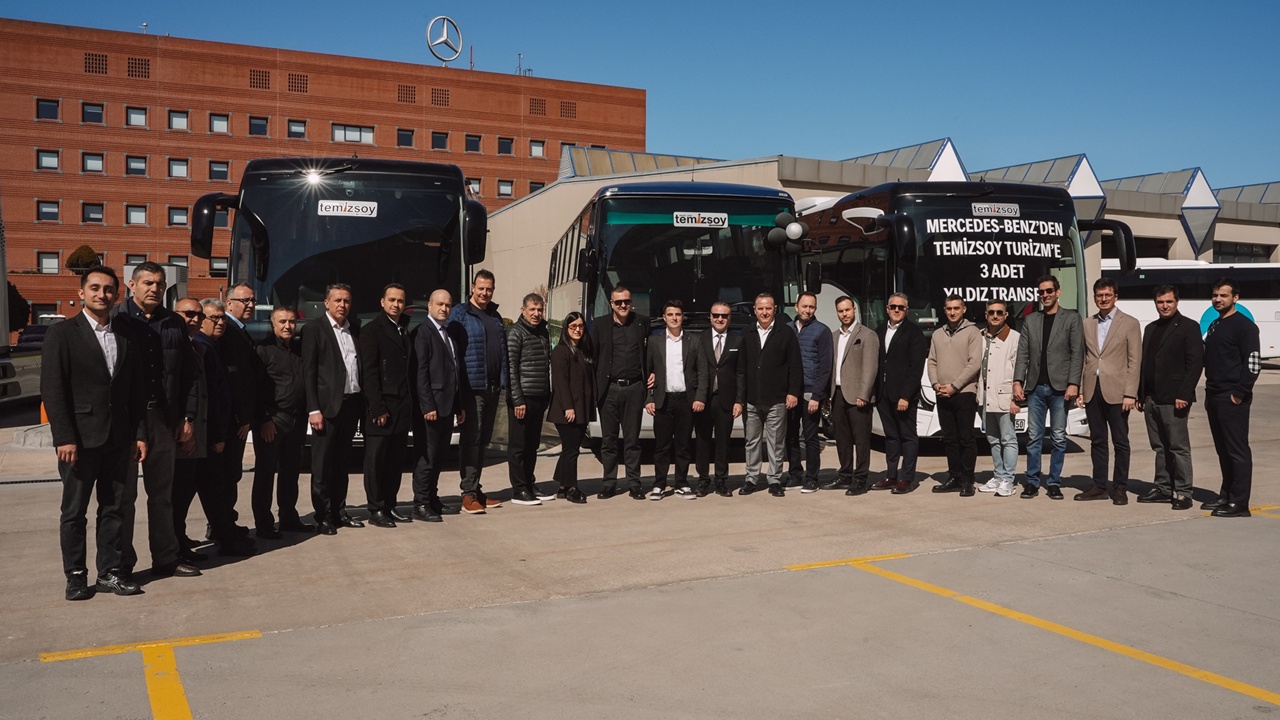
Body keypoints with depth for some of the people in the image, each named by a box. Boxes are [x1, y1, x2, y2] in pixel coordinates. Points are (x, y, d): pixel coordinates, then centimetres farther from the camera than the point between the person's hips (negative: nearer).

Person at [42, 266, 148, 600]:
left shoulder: (127, 337, 10)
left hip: (118, 438, 4)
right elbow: (52, 389, -8)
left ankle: (110, 572, 18)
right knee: (74, 511, 5)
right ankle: (76, 576, 15)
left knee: (113, 508, 9)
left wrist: (139, 434, 5)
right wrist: (64, 438, -14)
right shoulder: (62, 334, -3)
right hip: (80, 438, -4)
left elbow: (138, 390, 12)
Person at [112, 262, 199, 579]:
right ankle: (121, 563, 14)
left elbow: (187, 373, 10)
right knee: (123, 493, 5)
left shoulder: (173, 323, 8)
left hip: (163, 415, 4)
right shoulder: (115, 319, -4)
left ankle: (165, 558, 21)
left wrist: (187, 416, 6)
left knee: (162, 491, 12)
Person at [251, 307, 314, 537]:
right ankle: (263, 524, 6)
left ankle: (289, 518, 23)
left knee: (291, 471, 13)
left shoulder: (301, 349, 13)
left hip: (296, 421, 6)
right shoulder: (264, 349, -4)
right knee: (265, 473, 0)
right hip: (271, 421, -6)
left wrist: (307, 414, 10)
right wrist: (263, 420, -12)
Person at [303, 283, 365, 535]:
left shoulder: (355, 328, 13)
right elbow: (308, 371, -7)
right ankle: (323, 517, 7)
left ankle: (339, 511, 21)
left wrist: (363, 401, 6)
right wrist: (313, 409, -13)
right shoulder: (315, 329, -3)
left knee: (341, 461, 13)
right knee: (322, 463, 1)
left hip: (352, 403, 6)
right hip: (327, 405, -5)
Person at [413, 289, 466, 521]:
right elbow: (421, 372, -14)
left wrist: (459, 406, 15)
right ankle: (421, 505, 2)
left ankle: (432, 499, 22)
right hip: (431, 405, -8)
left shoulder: (449, 333, 17)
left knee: (439, 457, 13)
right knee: (427, 456, -4)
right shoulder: (423, 331, -8)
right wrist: (427, 406, -19)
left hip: (448, 405, 8)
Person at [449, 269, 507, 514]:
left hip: (493, 386, 7)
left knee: (484, 439, 11)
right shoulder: (460, 313, -3)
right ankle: (468, 493, -3)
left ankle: (476, 488, 19)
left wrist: (503, 381, 8)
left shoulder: (495, 315, 17)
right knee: (471, 439, -6)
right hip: (472, 386, -7)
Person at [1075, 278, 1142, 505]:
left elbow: (1135, 361, -4)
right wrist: (1079, 390, 5)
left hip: (1116, 391, -4)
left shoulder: (1130, 323, 1)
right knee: (1097, 441, 9)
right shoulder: (1087, 324, 12)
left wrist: (1130, 394, -11)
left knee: (1120, 442, 2)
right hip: (1092, 391, 4)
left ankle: (1120, 488, 9)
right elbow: (1082, 359, 12)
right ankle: (1099, 486, 16)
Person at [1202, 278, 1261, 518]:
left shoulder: (1244, 326, -8)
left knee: (1238, 451, -4)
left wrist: (1239, 393, -16)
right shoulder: (1214, 325, 16)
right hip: (1214, 397, 8)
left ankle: (1239, 504, -2)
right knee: (1223, 451, 13)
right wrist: (1209, 392, 14)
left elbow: (1253, 363, -15)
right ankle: (1226, 496, 21)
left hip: (1232, 399, -8)